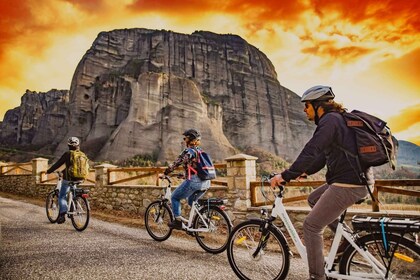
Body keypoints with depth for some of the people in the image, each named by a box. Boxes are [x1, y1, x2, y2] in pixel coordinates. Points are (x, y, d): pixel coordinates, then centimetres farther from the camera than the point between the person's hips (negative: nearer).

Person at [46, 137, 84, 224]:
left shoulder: (67, 154, -8)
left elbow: (57, 164, -6)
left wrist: (48, 171, 8)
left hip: (68, 179, -4)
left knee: (61, 196, 6)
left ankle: (63, 214, -9)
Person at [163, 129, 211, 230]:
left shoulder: (188, 151, -8)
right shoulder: (200, 150, 17)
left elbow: (175, 164, -9)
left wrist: (165, 173, 3)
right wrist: (186, 175, 34)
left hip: (193, 181, -8)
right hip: (206, 182, 8)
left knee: (175, 197, 12)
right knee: (192, 201, 29)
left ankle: (178, 221, 10)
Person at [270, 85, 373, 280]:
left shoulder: (330, 120, -15)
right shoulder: (337, 119, 17)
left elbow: (310, 151, -25)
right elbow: (323, 155, 22)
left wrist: (286, 175, -22)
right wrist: (306, 172, 18)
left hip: (347, 185, -10)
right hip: (357, 179, 10)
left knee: (311, 226, -2)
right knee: (313, 199, 27)